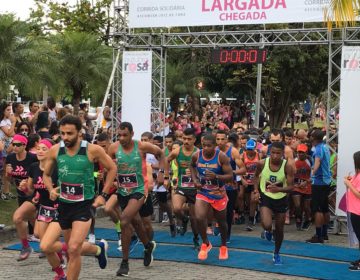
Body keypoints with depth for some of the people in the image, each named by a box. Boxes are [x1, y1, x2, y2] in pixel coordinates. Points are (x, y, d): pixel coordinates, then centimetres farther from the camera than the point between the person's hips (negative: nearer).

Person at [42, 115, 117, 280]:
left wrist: (104, 195, -2)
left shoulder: (92, 150, -13)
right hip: (63, 204, 5)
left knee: (73, 249, -16)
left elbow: (112, 169, 2)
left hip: (84, 205, -5)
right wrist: (51, 189, -8)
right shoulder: (55, 150, -4)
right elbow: (46, 175, 12)